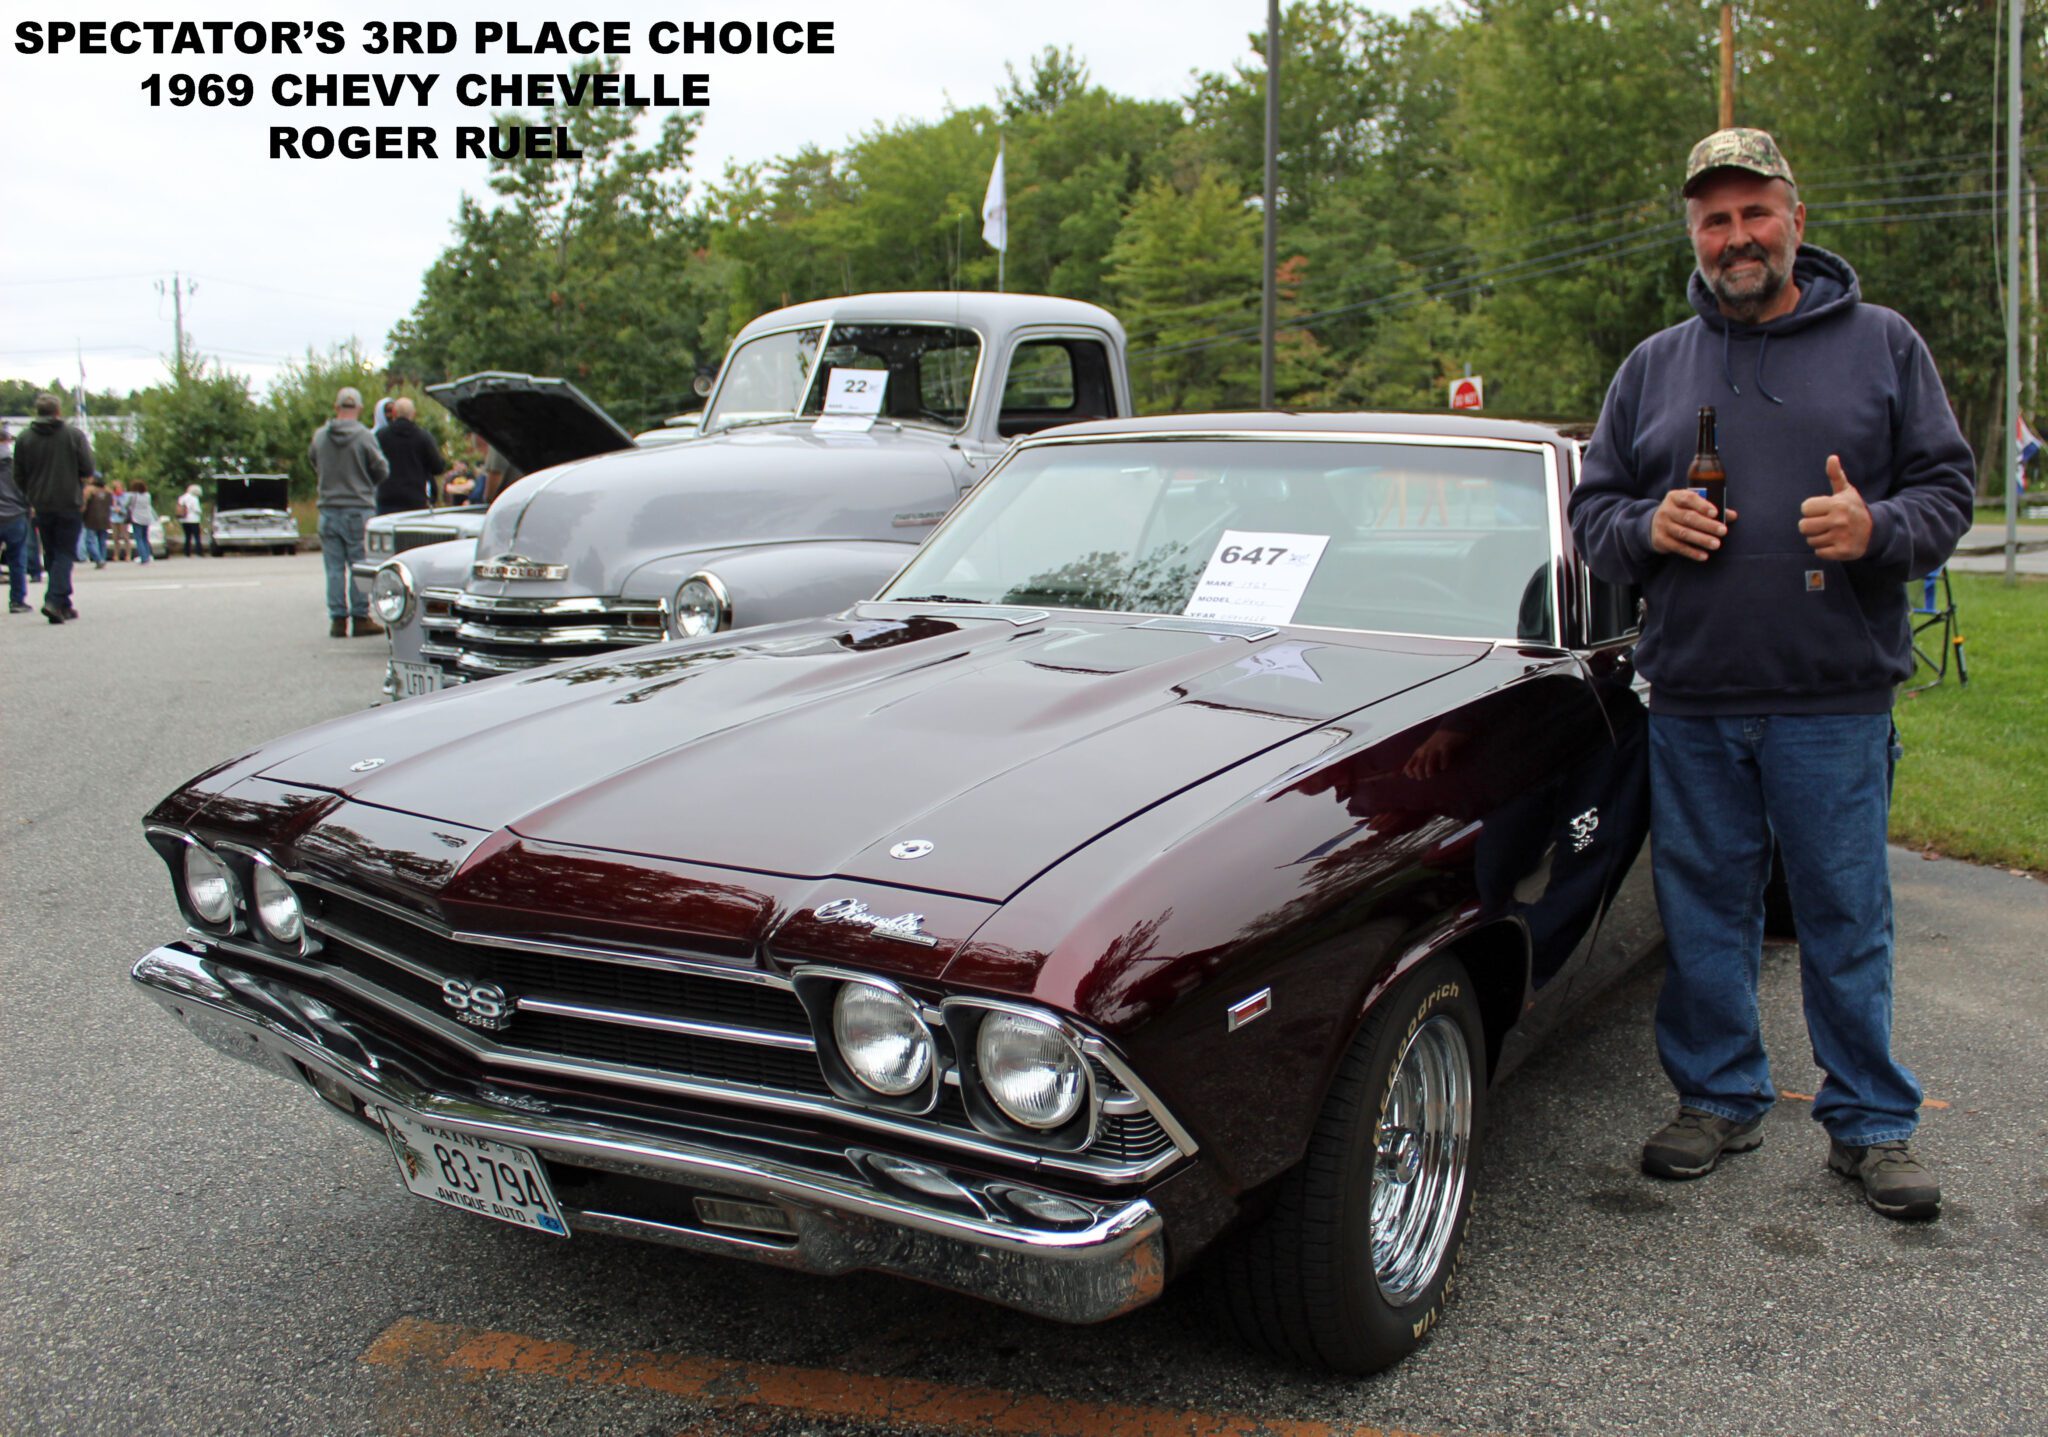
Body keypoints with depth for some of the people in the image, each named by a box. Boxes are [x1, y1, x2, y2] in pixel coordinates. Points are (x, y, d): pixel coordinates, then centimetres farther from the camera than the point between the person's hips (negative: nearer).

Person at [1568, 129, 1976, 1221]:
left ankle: (1870, 1122, 18)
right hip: (1690, 701, 2)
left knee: (1846, 916, 4)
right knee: (1703, 910, 10)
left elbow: (1948, 485, 5)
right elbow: (1590, 510, 12)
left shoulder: (1881, 344, 6)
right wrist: (1646, 527, -10)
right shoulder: (1652, 366, 12)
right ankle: (1718, 1097, 25)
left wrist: (1877, 528, -16)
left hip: (1835, 699, -2)